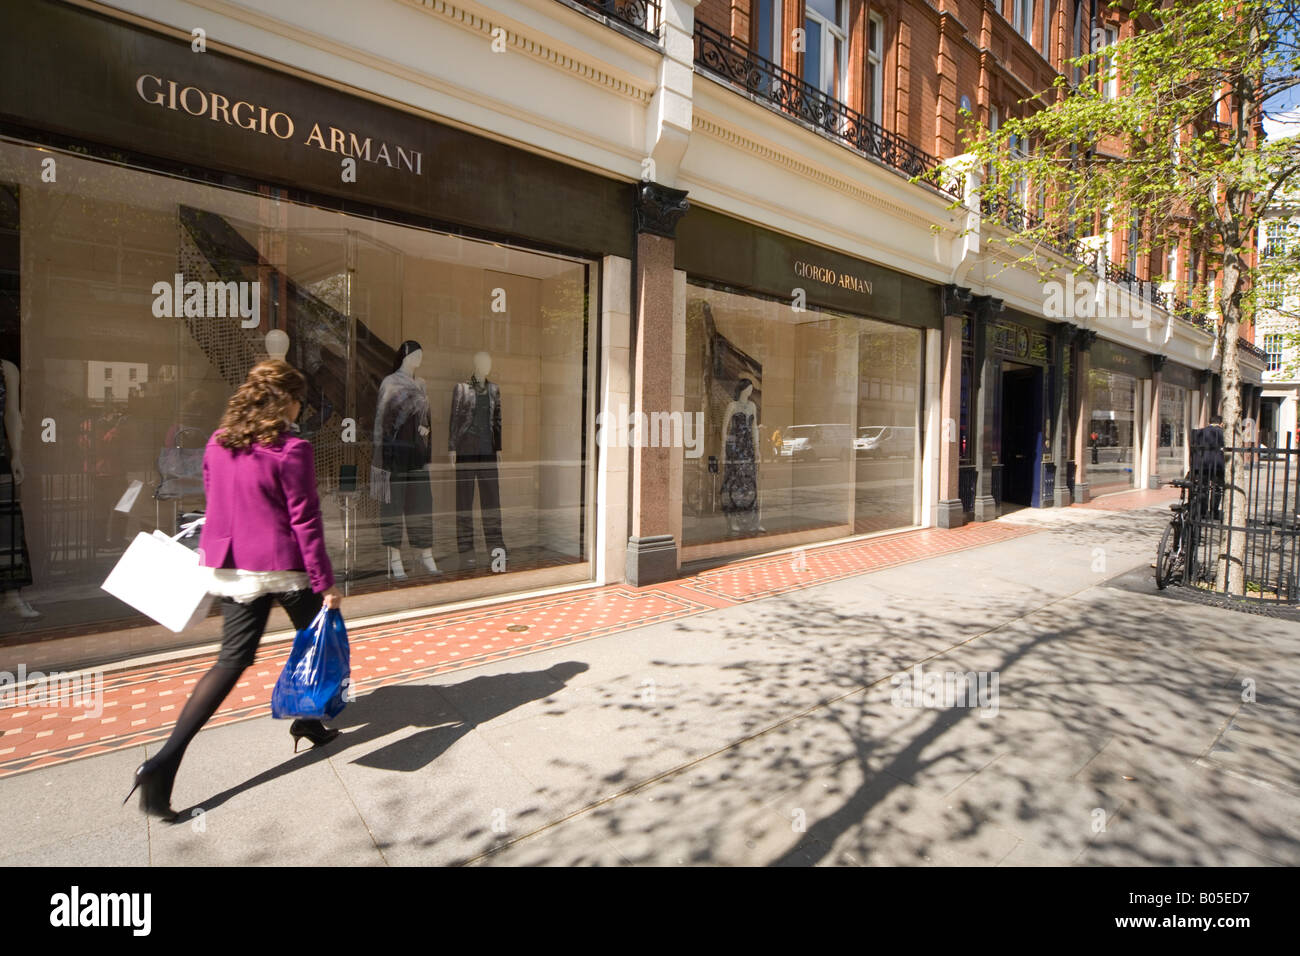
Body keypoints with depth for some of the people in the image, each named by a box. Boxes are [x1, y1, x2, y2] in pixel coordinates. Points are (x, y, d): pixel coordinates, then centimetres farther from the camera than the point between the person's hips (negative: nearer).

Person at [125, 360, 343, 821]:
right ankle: (310, 723, 31)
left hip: (233, 567, 6)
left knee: (233, 659, 12)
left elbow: (215, 506, 14)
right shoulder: (291, 450, -16)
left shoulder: (218, 443, 5)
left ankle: (164, 762, 5)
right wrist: (325, 582, -10)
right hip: (283, 567, -6)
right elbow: (305, 521, -15)